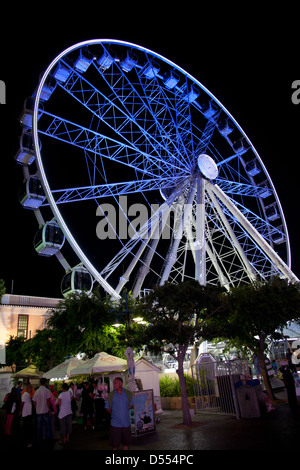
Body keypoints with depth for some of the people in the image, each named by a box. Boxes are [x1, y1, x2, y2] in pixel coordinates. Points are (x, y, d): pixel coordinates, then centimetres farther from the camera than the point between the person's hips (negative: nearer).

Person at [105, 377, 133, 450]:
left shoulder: (128, 394, -2)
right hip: (115, 424, -1)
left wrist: (124, 412, 6)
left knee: (126, 442, 13)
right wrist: (114, 414, 5)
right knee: (115, 444, 6)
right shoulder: (111, 395, -6)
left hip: (126, 423, 1)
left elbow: (130, 405, 11)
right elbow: (108, 408, 4)